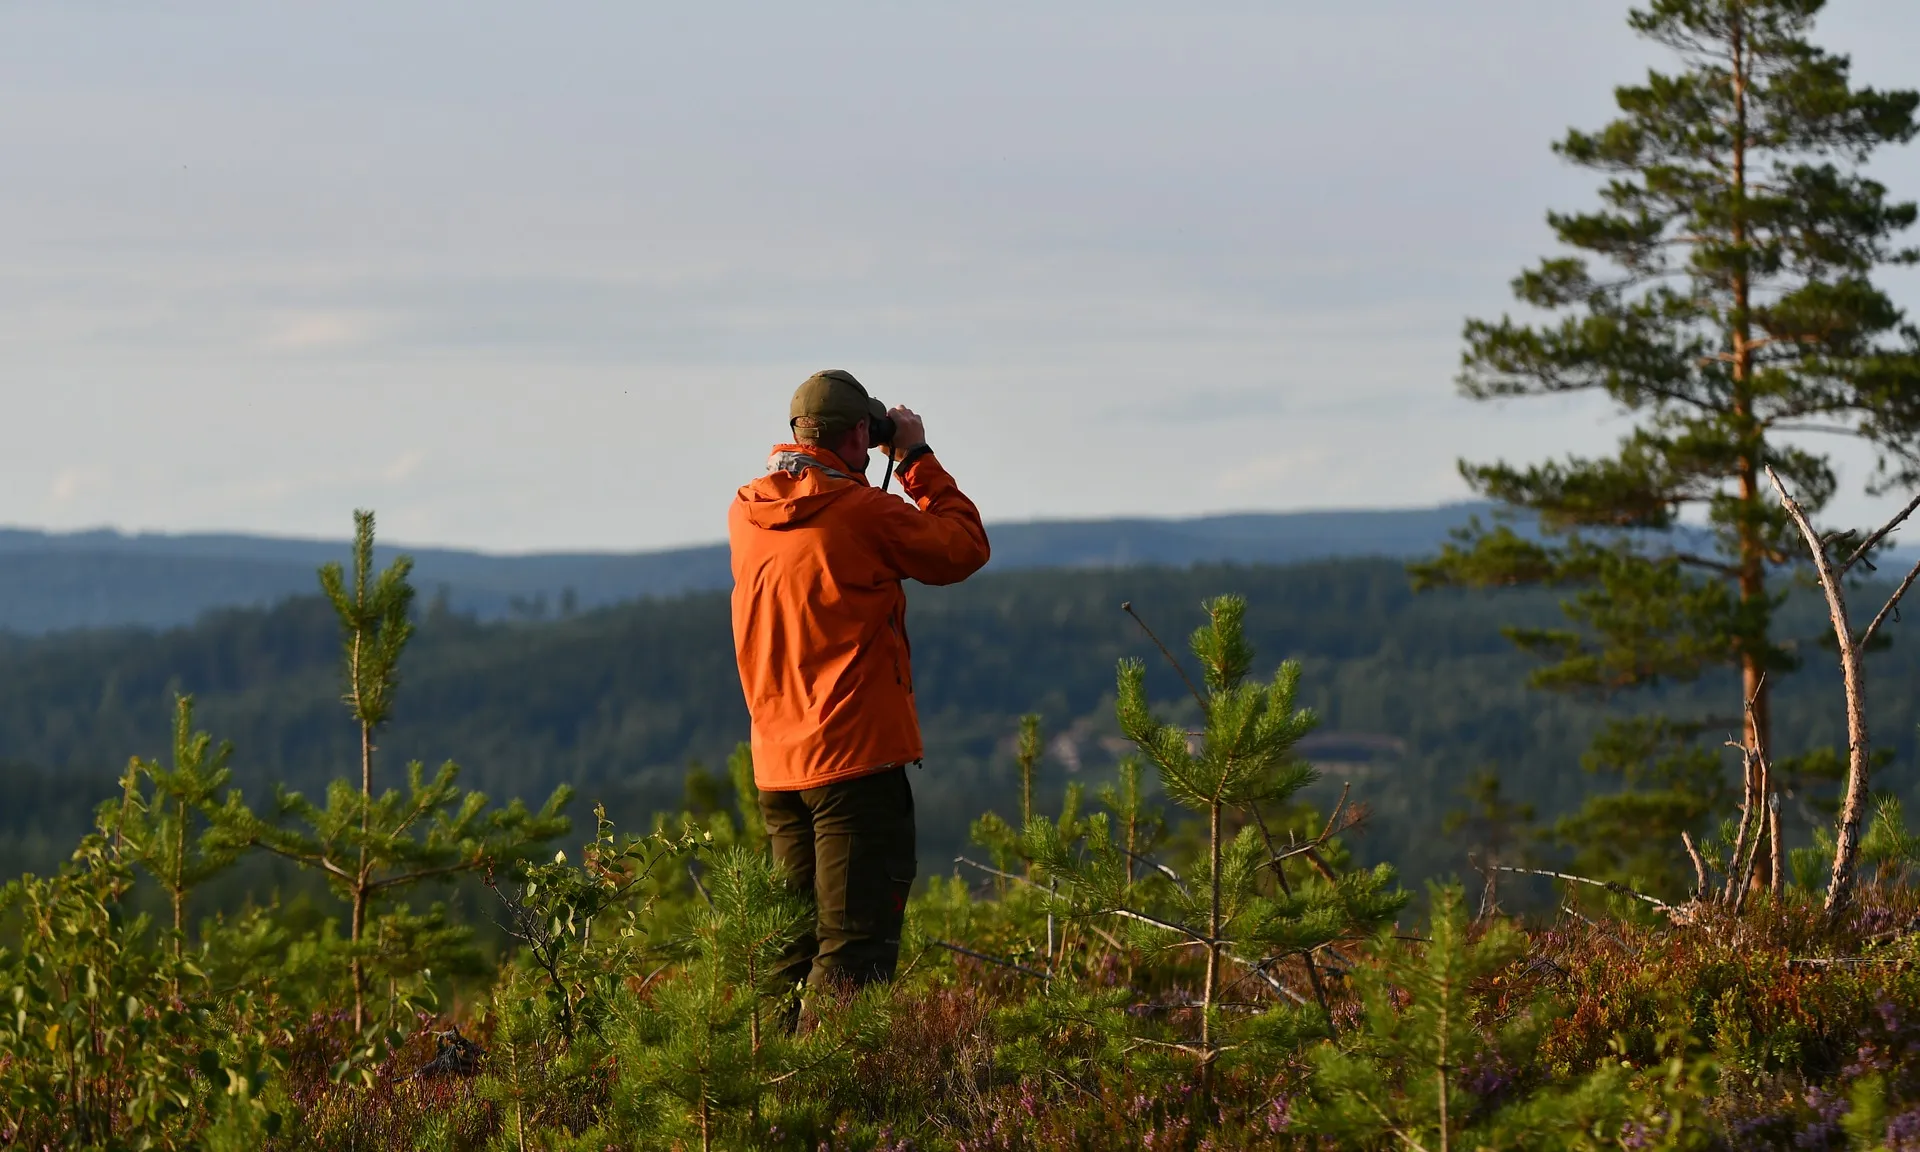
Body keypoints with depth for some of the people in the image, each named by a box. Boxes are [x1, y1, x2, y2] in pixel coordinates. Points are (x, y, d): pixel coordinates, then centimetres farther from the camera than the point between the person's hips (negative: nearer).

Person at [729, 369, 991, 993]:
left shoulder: (746, 514, 5)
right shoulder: (862, 512, -14)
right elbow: (964, 548, -1)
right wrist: (916, 458, 7)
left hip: (776, 766, 7)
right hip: (857, 756, -7)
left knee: (797, 944, 15)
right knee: (853, 949, -6)